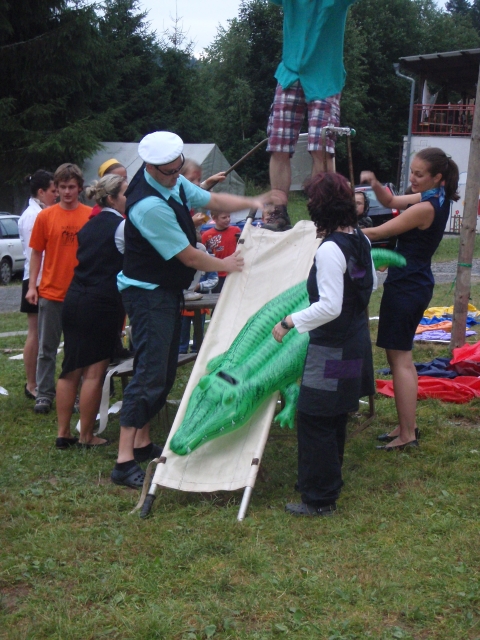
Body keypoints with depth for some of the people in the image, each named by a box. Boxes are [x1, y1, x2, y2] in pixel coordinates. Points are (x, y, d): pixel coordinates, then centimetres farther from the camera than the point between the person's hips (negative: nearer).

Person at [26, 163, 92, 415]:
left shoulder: (91, 216, -1)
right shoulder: (45, 216, 1)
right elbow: (36, 253, 5)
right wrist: (32, 286, -2)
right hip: (51, 292, 1)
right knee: (47, 348, 7)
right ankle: (44, 395, 15)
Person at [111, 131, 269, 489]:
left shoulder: (175, 183, 2)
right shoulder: (150, 205, -26)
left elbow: (212, 200, 20)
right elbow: (189, 257, -19)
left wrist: (252, 202, 6)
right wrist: (226, 265, -3)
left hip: (168, 291, 10)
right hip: (148, 294, -10)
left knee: (165, 372, 14)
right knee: (150, 373, -13)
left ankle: (143, 443, 24)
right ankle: (125, 462, -12)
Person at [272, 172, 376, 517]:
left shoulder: (330, 250, -24)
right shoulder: (361, 240, 3)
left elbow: (330, 307, -27)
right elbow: (372, 284, 18)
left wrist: (290, 322, -20)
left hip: (332, 348, -10)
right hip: (355, 340, 10)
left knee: (314, 421, 1)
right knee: (336, 418, 21)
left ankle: (320, 499, 9)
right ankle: (330, 481, 36)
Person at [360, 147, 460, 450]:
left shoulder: (425, 208, -21)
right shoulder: (438, 198, 8)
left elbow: (380, 232, -16)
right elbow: (391, 201, 17)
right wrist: (375, 183, -2)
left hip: (406, 287, -10)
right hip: (417, 284, 10)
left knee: (399, 359, -6)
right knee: (401, 356, 17)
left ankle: (407, 435, -2)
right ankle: (408, 426, 24)